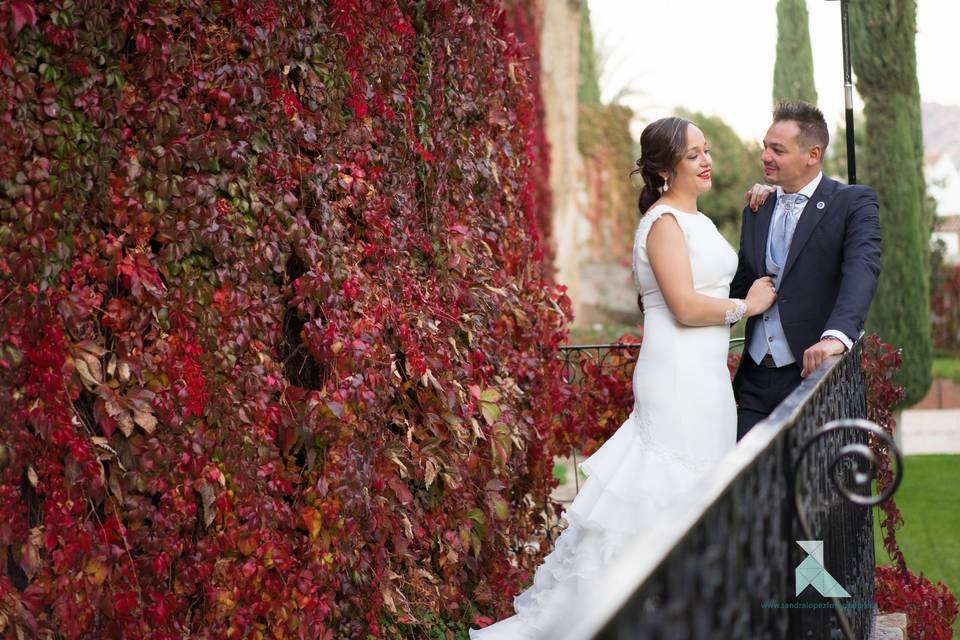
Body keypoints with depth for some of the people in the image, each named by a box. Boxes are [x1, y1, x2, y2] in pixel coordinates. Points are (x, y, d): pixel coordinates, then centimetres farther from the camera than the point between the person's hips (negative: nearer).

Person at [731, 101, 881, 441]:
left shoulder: (854, 202, -4)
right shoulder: (757, 208, 14)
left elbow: (862, 268, -21)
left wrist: (837, 334, -37)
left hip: (814, 374, -5)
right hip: (755, 379, 5)